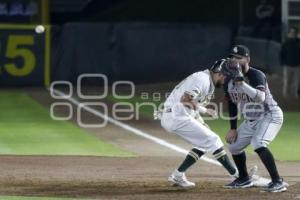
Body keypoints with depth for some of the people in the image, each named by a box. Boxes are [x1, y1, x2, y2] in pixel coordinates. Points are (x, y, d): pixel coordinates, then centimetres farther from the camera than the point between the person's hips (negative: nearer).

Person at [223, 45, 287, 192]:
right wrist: (233, 128, 12)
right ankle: (244, 179, 37)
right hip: (250, 120, 9)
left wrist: (241, 82, -49)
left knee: (258, 144, -31)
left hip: (270, 116, -9)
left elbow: (261, 97, -43)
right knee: (234, 146, 15)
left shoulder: (256, 75, -24)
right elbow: (232, 104, 13)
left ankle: (278, 182, -29)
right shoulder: (229, 80, -1)